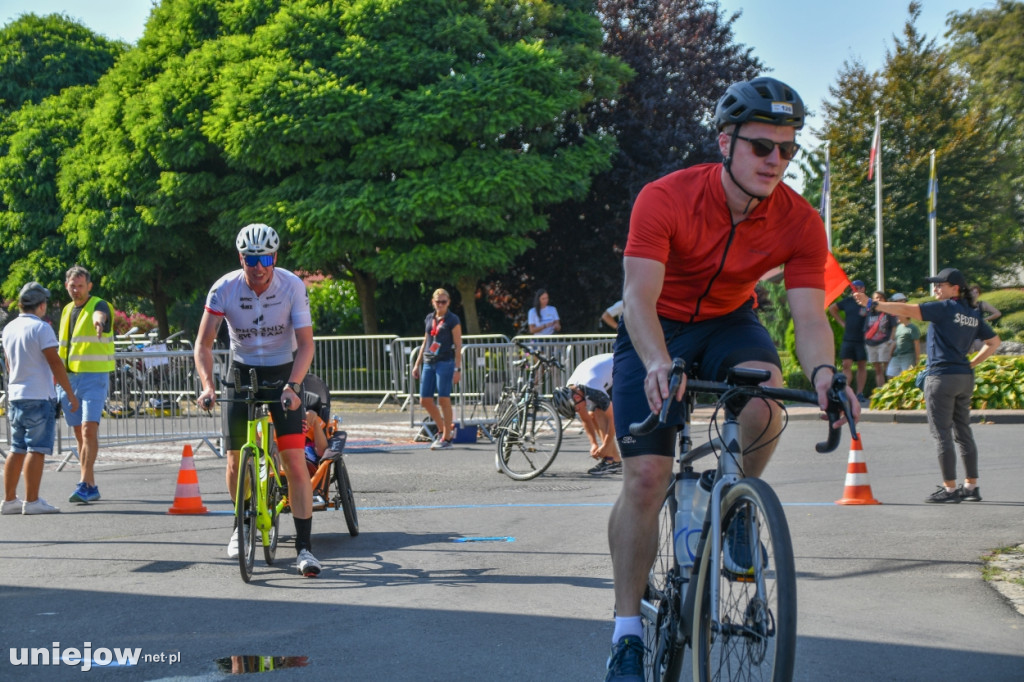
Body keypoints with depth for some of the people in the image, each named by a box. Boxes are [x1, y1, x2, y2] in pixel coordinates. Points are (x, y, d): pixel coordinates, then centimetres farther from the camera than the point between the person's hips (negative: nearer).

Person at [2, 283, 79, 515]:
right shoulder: (41, 328, -12)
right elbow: (55, 363, -13)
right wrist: (71, 393, -10)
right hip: (39, 397, -8)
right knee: (36, 450, -6)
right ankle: (32, 501, -8)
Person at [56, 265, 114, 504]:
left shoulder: (99, 305, -6)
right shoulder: (66, 311, 16)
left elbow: (99, 315, -33)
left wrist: (98, 321, -56)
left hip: (94, 377, -7)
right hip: (69, 378, 7)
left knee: (89, 429, -17)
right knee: (80, 433, 8)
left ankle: (84, 485, -19)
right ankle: (91, 487, 13)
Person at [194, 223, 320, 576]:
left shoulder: (292, 286, -17)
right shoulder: (224, 289, -15)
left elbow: (305, 343, -17)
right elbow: (204, 342, -14)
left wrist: (292, 385, -32)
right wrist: (207, 385, -30)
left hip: (283, 373, -1)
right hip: (242, 372, 1)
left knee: (295, 462, -13)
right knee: (236, 462, 2)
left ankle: (304, 546, -9)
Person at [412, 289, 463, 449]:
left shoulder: (453, 320, -3)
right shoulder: (429, 318, 14)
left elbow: (458, 346, -6)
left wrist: (458, 369, -12)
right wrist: (417, 364, 18)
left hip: (445, 362, -6)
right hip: (429, 362, 6)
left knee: (444, 399, -7)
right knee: (425, 400, 3)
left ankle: (446, 438, 1)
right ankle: (444, 429, 21)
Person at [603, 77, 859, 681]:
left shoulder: (800, 222, -18)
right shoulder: (665, 199, -27)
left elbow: (810, 315, -22)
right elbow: (640, 297, -34)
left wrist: (823, 372, -44)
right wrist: (658, 364, -53)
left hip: (729, 323, 2)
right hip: (659, 330, -2)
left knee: (764, 393, -34)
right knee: (645, 476, -14)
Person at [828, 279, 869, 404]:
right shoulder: (848, 301, 7)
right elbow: (832, 308, 21)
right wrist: (841, 322, 14)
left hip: (862, 340, -2)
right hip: (848, 339, 2)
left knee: (862, 366, 5)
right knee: (846, 365, -5)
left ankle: (860, 394, 9)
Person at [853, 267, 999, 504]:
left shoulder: (945, 308, -11)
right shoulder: (973, 314, 11)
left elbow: (907, 310, -18)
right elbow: (993, 342, 18)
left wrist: (873, 305, -19)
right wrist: (972, 363, 16)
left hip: (941, 376, -8)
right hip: (966, 377, 8)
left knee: (942, 433, -3)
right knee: (963, 432, 14)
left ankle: (949, 488, -3)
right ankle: (971, 486, 16)